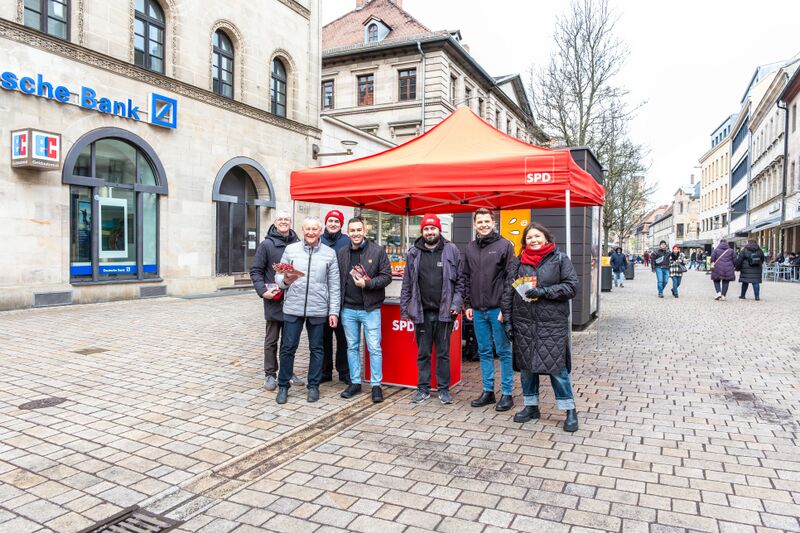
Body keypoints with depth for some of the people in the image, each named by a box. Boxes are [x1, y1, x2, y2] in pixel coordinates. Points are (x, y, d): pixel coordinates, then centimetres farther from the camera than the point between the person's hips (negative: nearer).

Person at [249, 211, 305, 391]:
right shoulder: (267, 244, -4)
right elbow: (255, 271, -3)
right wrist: (262, 291, -15)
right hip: (274, 301, -3)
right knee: (271, 340, 6)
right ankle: (270, 374, 17)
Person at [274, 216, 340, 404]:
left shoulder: (329, 253, 4)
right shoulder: (290, 250, 4)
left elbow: (334, 286, 4)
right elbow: (278, 276, 7)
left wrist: (333, 311, 0)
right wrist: (285, 280, -17)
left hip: (318, 309, 0)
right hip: (293, 308, 0)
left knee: (316, 349, 9)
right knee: (288, 347, 4)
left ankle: (313, 386, 23)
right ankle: (283, 386, 19)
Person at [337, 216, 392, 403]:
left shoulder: (378, 251, -3)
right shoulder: (341, 253, 8)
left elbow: (386, 276, -5)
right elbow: (337, 280, 10)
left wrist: (367, 283, -18)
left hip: (370, 308, -4)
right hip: (348, 309, 4)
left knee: (374, 348, 0)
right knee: (352, 347, 12)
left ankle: (376, 385, 11)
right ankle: (355, 382, 24)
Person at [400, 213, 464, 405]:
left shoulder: (452, 251, 1)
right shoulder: (413, 253, 6)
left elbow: (460, 281, 2)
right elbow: (407, 284, 8)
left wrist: (456, 304, -7)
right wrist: (405, 309, 4)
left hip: (444, 312, -1)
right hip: (421, 312, 2)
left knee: (443, 353, 8)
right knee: (423, 353, 10)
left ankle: (444, 389, 20)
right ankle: (423, 388, 22)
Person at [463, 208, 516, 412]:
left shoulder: (504, 245, -4)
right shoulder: (470, 248, 12)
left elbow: (510, 278, -8)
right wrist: (468, 304, 8)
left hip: (498, 309, -5)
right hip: (478, 310, 5)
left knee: (503, 351, 3)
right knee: (484, 352, 12)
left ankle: (507, 393, 13)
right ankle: (488, 391, 22)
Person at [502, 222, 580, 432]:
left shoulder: (560, 259, 1)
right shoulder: (519, 262, 9)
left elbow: (571, 287, -5)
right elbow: (508, 291, 8)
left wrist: (543, 291, -15)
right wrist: (507, 320, 3)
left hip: (552, 323, -3)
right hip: (524, 323, 4)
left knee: (556, 366, -2)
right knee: (526, 366, 11)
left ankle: (570, 410, 13)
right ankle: (531, 406, 26)